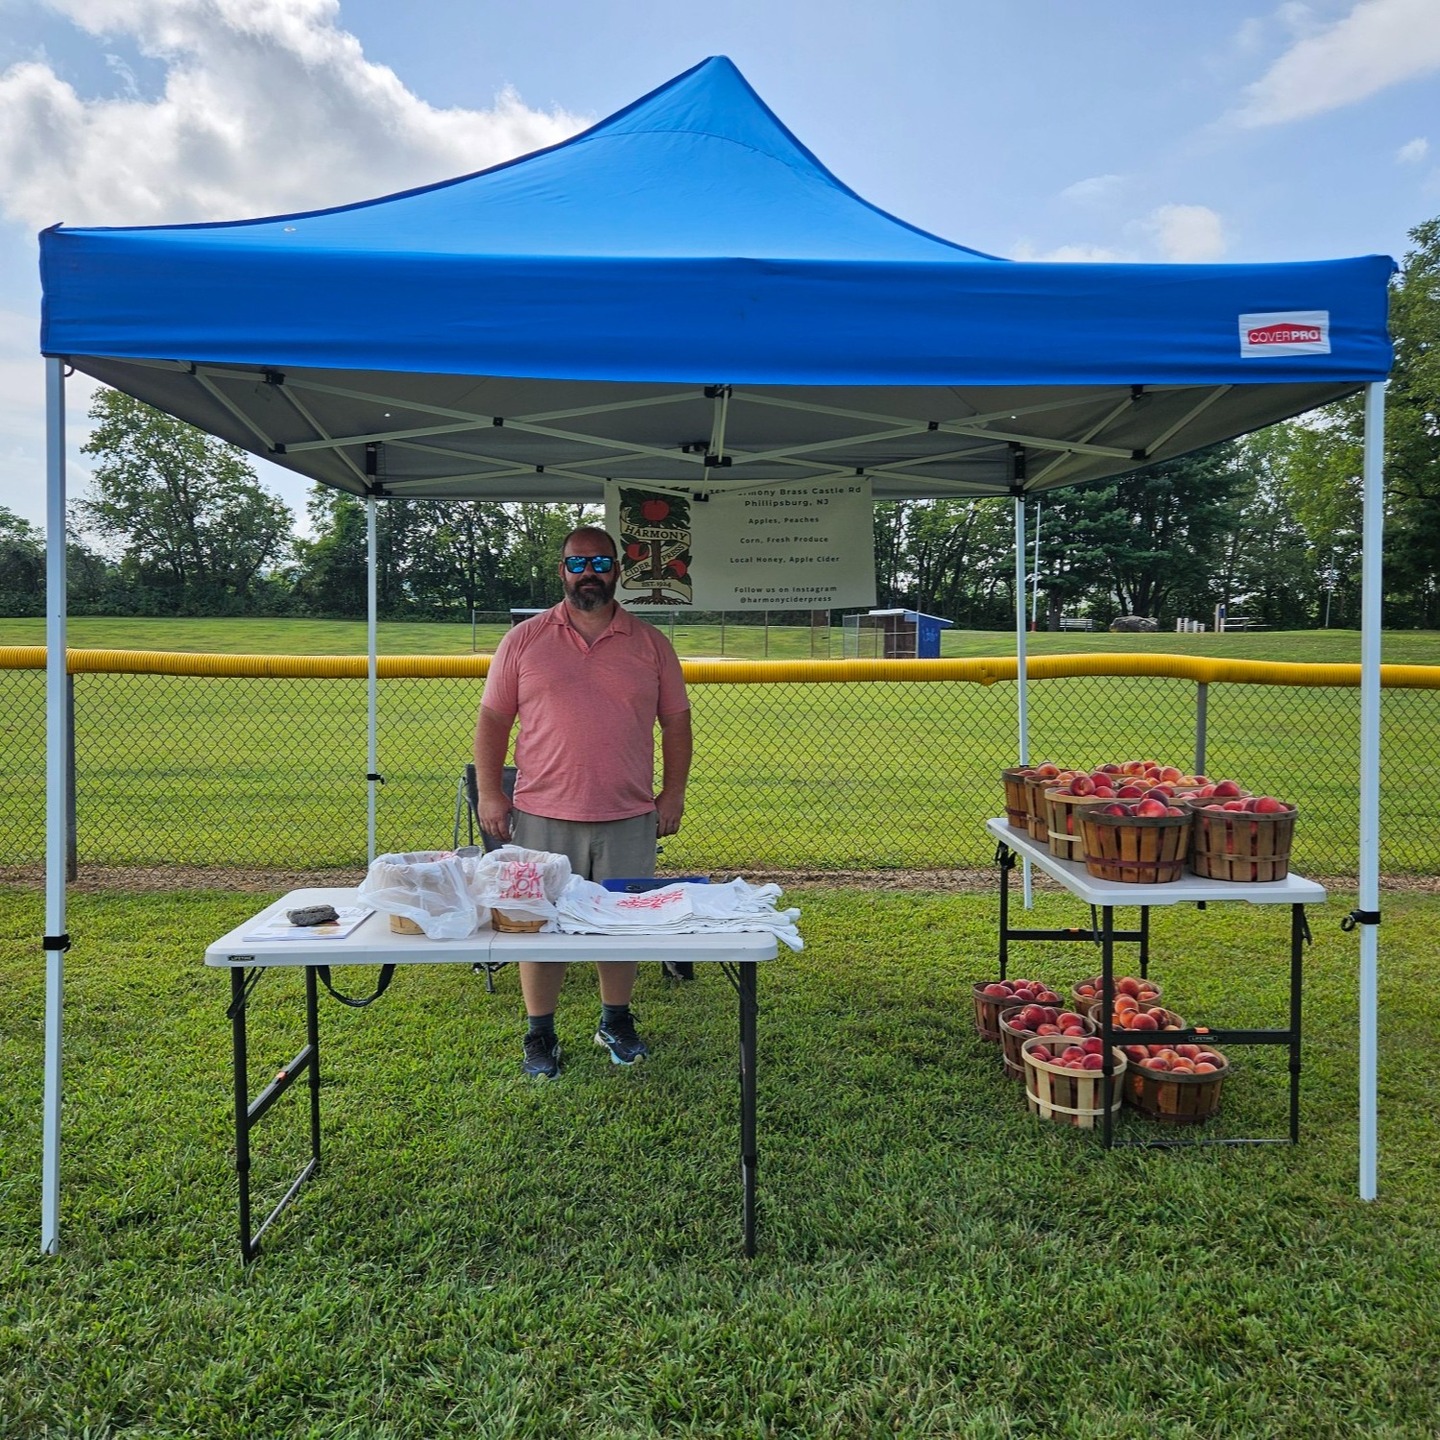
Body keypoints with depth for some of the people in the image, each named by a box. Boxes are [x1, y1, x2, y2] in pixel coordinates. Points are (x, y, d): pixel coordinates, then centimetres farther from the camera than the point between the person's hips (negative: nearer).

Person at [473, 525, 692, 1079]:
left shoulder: (651, 644, 6)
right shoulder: (524, 640, 3)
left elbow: (675, 721, 8)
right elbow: (492, 719, 4)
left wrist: (673, 794, 2)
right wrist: (489, 793, -3)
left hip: (629, 817, 1)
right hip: (542, 816, -1)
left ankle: (616, 1022, 30)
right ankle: (539, 1033, 22)